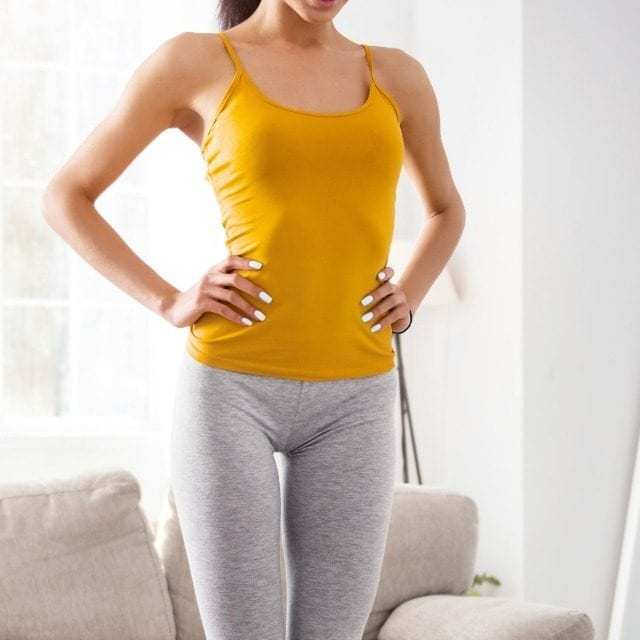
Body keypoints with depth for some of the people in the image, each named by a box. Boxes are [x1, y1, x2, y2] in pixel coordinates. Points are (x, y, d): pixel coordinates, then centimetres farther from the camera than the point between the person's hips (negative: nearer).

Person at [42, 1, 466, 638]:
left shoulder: (397, 75, 11)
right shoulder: (193, 61, 2)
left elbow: (446, 209, 28)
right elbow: (64, 196, 8)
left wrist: (406, 299, 9)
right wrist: (169, 302, -5)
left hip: (352, 403, 3)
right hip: (230, 391, -3)